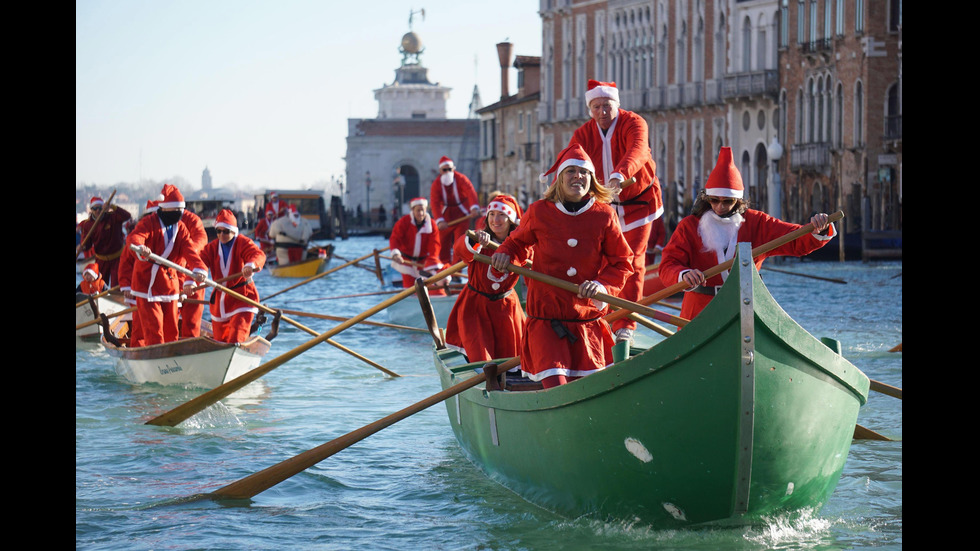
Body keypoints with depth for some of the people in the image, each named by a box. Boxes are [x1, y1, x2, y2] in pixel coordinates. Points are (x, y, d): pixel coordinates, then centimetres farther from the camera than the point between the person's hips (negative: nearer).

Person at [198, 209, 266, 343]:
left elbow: (258, 255, -29)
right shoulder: (212, 247, 5)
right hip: (219, 299, 5)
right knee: (220, 339, 14)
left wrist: (251, 265, -54)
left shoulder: (243, 243, -9)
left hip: (243, 297, -5)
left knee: (237, 336, -18)